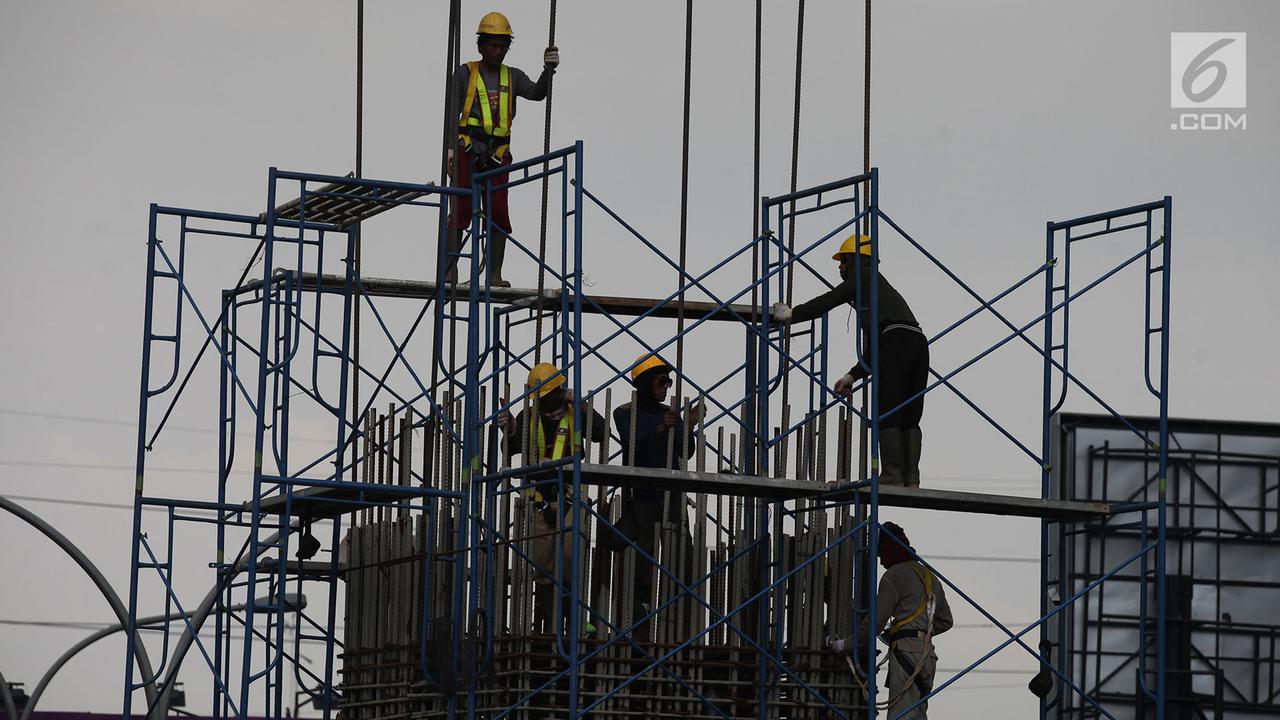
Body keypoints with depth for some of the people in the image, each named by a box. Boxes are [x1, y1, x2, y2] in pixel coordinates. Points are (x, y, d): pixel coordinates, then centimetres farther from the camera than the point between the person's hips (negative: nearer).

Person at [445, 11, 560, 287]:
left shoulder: (513, 76, 15)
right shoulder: (465, 73, 8)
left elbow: (537, 93, -2)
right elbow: (452, 113, 4)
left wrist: (548, 70, -21)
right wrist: (450, 148, -8)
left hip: (498, 155, 3)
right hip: (468, 150, -3)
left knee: (499, 215, -1)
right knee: (460, 211, -7)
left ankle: (494, 274, 0)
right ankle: (450, 270, -6)